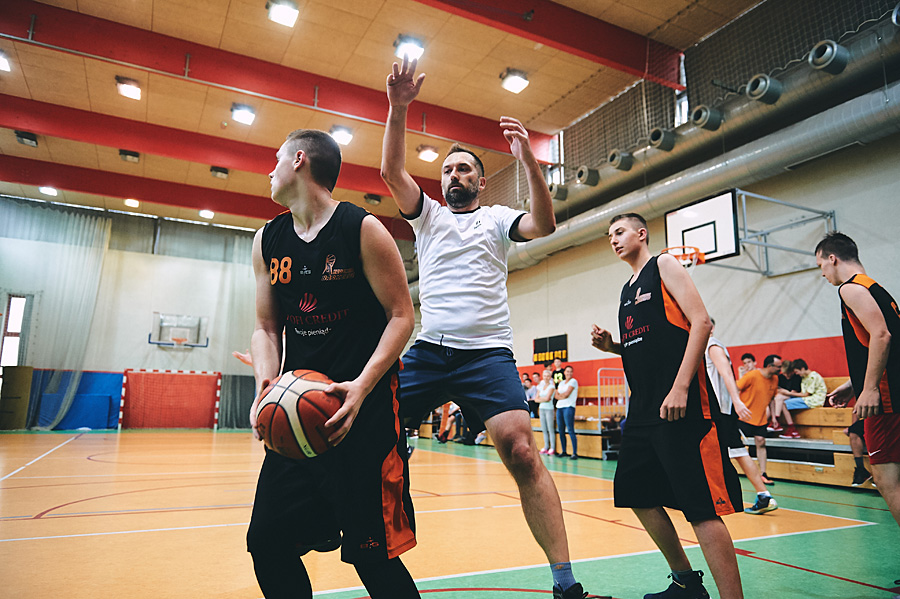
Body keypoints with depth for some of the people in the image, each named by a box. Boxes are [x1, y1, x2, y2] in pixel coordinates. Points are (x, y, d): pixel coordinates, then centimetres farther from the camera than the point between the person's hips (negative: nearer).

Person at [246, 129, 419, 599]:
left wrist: (361, 387, -21)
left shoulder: (363, 229, -6)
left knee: (370, 552, -2)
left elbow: (401, 316, -7)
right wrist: (266, 387, -5)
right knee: (268, 543, 8)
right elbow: (267, 327, 14)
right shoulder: (267, 241, 11)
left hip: (365, 405, -6)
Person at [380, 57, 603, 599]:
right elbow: (392, 171, 2)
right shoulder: (428, 215, 17)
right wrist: (399, 109, -9)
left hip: (488, 353, -3)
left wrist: (527, 159, -19)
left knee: (522, 454, -14)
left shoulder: (496, 218, 12)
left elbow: (545, 225, -8)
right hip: (428, 350, 3)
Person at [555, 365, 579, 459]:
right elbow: (556, 395, 10)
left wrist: (560, 395, 7)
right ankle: (564, 451, 16)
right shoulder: (561, 382, 20)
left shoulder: (573, 381, 0)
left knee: (570, 431, -12)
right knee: (561, 431, 7)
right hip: (559, 407, 7)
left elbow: (567, 394, -10)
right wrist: (563, 396, -8)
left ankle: (575, 453, -11)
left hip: (568, 407, -7)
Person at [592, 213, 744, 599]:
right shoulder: (627, 290, 22)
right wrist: (611, 345, 7)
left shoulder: (664, 265, 0)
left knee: (701, 508, -10)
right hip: (644, 408, 9)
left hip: (680, 405, -9)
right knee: (636, 495, 13)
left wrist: (680, 387, -19)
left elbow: (701, 322, -11)